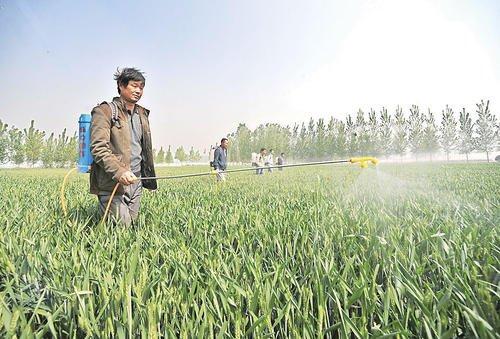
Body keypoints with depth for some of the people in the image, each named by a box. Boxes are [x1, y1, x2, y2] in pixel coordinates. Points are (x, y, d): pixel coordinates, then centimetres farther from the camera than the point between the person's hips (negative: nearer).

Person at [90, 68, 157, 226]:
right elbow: (98, 148, -15)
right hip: (112, 183, -7)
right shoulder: (105, 111, -4)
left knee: (133, 224, 11)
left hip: (136, 182, 7)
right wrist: (119, 171, -27)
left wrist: (148, 177, 17)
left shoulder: (142, 114, 17)